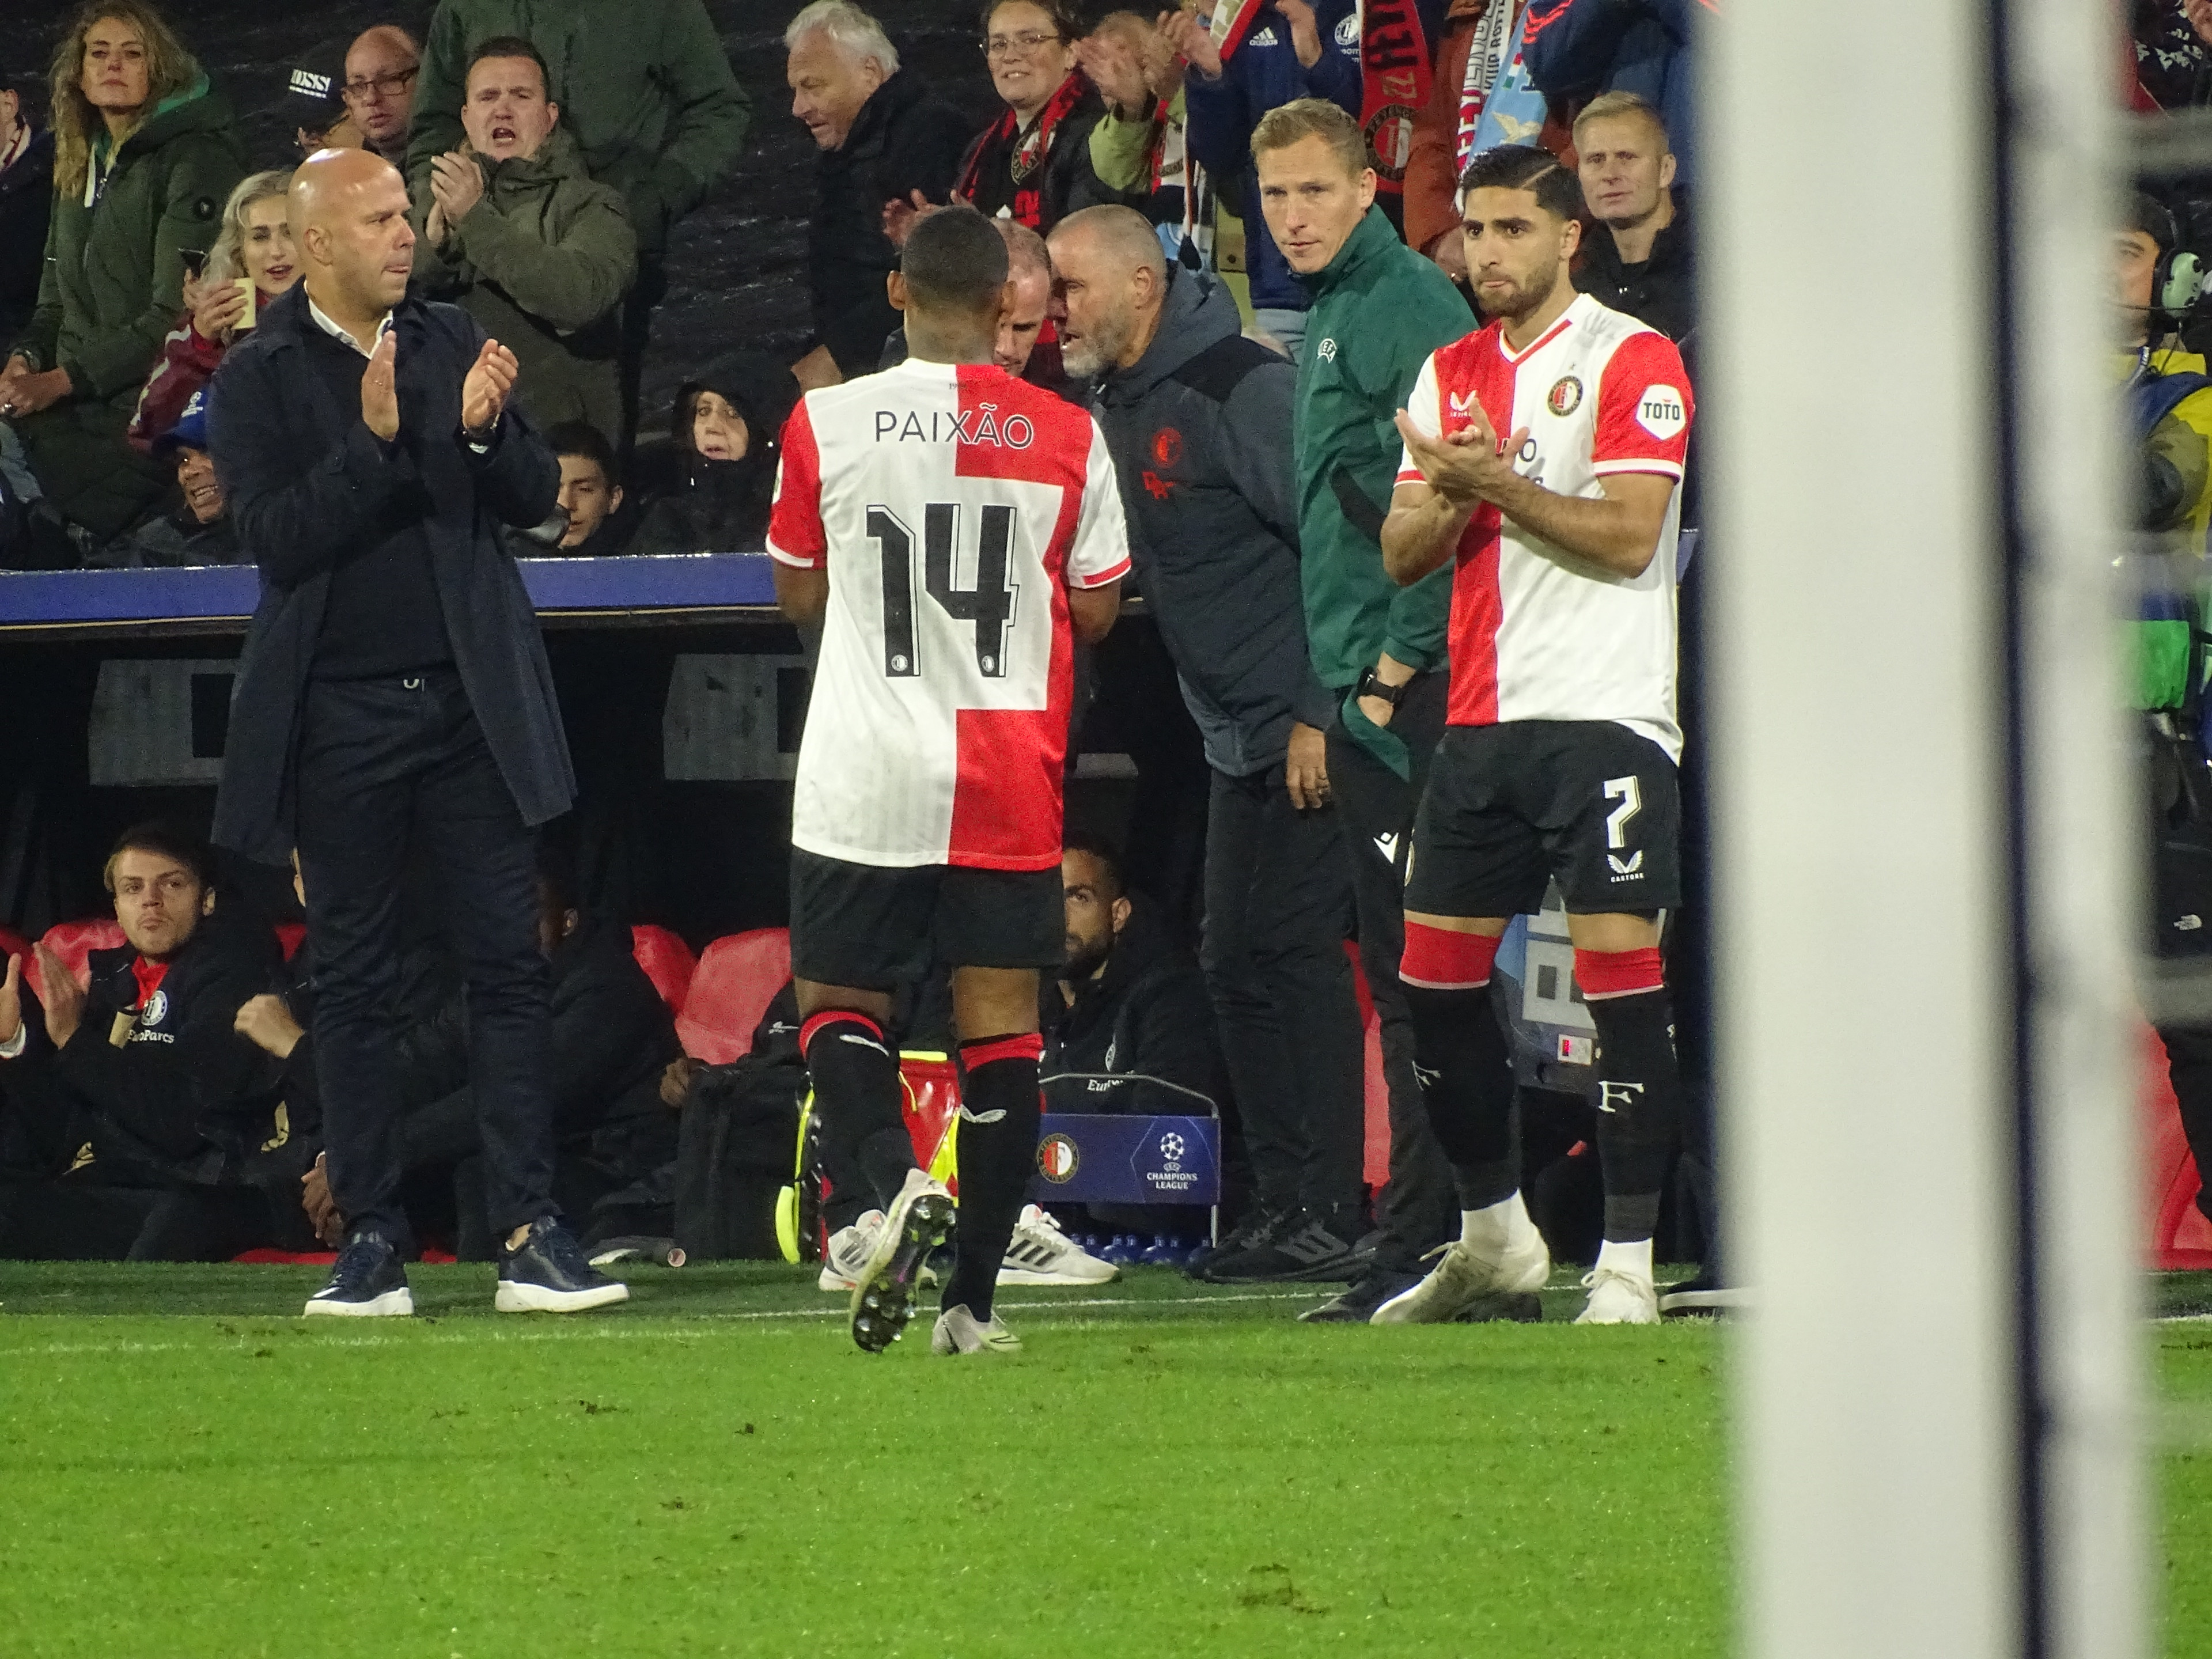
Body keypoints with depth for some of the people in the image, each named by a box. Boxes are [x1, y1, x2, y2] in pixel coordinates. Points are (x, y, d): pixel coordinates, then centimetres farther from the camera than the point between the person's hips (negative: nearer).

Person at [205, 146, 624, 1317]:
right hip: (340, 715, -2)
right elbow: (274, 535, -12)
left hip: (469, 697, 2)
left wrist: (485, 432, -13)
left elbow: (536, 500, 7)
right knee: (353, 983, 4)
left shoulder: (454, 343, 8)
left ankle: (529, 1235, -1)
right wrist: (373, 442, -22)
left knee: (508, 964, -2)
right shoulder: (259, 377, -2)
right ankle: (370, 1242, 10)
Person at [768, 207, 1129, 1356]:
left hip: (865, 775, -1)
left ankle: (895, 1181, -16)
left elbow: (799, 594, 6)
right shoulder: (1066, 437, -3)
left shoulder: (825, 423, -5)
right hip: (1009, 768, 1)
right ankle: (974, 1295, 3)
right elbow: (1095, 611, 5)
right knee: (1000, 1015, 5)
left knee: (836, 999, 12)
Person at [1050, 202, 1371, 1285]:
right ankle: (1294, 1218, 14)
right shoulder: (1112, 406, 12)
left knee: (1293, 952, -10)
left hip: (1313, 735, -9)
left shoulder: (1242, 390, -15)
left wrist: (1325, 713, -20)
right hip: (1238, 739, 9)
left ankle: (1334, 1220, -8)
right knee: (1237, 965, 9)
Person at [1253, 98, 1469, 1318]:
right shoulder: (1331, 315, 20)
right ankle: (1432, 1248, 13)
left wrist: (1399, 661, -17)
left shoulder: (1410, 306, -11)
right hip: (1365, 691, 10)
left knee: (1420, 981, -9)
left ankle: (1425, 1251, -8)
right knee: (1404, 979, 10)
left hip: (1412, 695, -10)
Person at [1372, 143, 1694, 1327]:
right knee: (1434, 977, 6)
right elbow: (1401, 554, 12)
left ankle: (1627, 1263, -7)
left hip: (1603, 712, -7)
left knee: (1619, 975, -10)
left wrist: (1497, 483, -18)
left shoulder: (1630, 360, -4)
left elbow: (1629, 533, -14)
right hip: (1483, 718, 7)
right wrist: (1448, 496, -8)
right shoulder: (1450, 374, 16)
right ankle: (1494, 1235, 20)